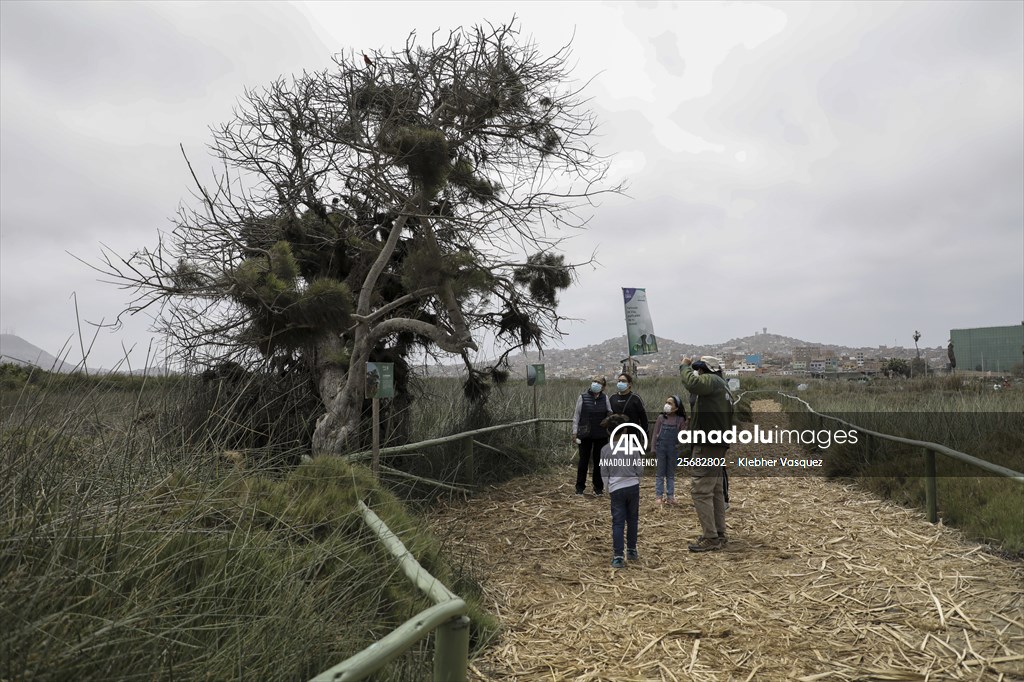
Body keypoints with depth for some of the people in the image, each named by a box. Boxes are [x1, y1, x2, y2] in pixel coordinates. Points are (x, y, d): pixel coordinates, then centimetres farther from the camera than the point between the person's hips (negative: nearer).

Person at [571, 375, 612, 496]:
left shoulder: (605, 398, 3)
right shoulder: (583, 398, -3)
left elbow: (610, 413, 10)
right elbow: (576, 416, -1)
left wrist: (610, 414, -14)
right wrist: (574, 432, -6)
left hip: (601, 435, 2)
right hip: (585, 435, -2)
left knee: (599, 461, 8)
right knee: (583, 460, 5)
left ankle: (598, 487, 19)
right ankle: (580, 487, 16)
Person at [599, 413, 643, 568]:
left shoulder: (605, 449, -3)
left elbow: (604, 473, 4)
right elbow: (640, 470, -2)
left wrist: (607, 490, 16)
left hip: (616, 489, -1)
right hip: (633, 486, 1)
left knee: (618, 523, 1)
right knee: (632, 520, 17)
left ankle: (618, 557, -6)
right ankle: (631, 551, 28)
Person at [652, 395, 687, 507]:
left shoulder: (680, 420, -2)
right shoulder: (661, 417, 0)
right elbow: (655, 434, 3)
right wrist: (654, 448, 1)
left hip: (673, 449, 0)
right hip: (661, 448, 0)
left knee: (671, 474, 10)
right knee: (660, 473, 5)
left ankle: (670, 496, 16)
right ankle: (658, 496, 8)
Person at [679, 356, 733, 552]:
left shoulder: (712, 380, -9)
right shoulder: (721, 385, 20)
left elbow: (692, 383, -28)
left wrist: (685, 366, -14)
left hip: (708, 446, -11)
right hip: (717, 446, 11)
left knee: (700, 490, -9)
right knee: (715, 490, 16)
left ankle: (710, 539, -7)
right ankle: (719, 535, 23)